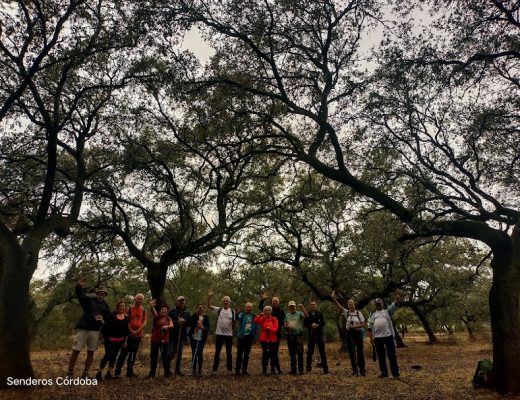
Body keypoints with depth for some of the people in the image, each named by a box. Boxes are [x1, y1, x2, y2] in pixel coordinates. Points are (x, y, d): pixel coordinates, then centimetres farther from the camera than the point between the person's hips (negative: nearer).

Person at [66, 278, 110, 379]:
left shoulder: (106, 307, 13)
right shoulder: (89, 300, 7)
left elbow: (108, 319, 10)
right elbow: (79, 294, -6)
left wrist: (103, 321, -13)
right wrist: (78, 286, -26)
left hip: (95, 331, 3)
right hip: (83, 328, -3)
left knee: (90, 352, 7)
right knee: (75, 351, -4)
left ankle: (85, 373, 17)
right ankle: (70, 372, 7)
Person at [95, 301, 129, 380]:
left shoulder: (126, 317, 6)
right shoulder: (112, 315, -4)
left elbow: (126, 329, 10)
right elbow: (106, 325, -6)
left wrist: (125, 341, 8)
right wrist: (105, 336, -14)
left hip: (119, 340, 4)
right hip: (110, 339, -4)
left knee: (114, 356, 7)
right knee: (107, 355, -8)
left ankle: (109, 373, 15)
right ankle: (99, 373, 2)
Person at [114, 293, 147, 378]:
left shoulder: (143, 310, 6)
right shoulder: (130, 308, 0)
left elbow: (145, 322, 0)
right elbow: (127, 321, -5)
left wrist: (138, 331, -12)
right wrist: (131, 331, -15)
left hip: (138, 335, 3)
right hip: (129, 334, -3)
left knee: (133, 353, 10)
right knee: (124, 352, -2)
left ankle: (130, 371, 19)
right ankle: (117, 371, 7)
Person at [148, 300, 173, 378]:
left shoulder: (168, 318, 4)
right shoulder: (157, 316, -2)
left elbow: (172, 325, -14)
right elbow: (153, 312, -25)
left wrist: (167, 326, -38)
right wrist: (151, 307, -48)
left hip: (164, 340, 0)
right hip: (155, 340, 0)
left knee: (165, 356, -1)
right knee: (153, 357, 8)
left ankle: (167, 372, 11)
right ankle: (152, 373, 23)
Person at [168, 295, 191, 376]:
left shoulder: (187, 312, 10)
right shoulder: (172, 311, -1)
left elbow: (189, 323, 5)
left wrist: (184, 321, -13)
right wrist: (177, 322, -19)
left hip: (181, 336, 4)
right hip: (172, 336, -4)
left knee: (179, 354, 11)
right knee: (170, 353, -5)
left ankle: (177, 370, 21)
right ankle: (167, 369, 9)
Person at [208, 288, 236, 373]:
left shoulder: (232, 311, 3)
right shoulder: (219, 310, 2)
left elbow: (234, 323, 4)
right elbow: (209, 306, -6)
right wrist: (209, 297, -18)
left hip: (229, 334, 1)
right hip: (219, 334, 0)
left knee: (229, 352, 9)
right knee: (217, 352, 7)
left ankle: (229, 368, 19)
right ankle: (215, 368, 16)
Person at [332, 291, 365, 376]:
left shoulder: (358, 313, -1)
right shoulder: (346, 312, 2)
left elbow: (363, 324, -1)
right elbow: (339, 306, -9)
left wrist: (356, 326, -19)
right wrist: (333, 298, -22)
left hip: (358, 333, -2)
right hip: (349, 333, 2)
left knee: (360, 351, 1)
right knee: (351, 352, 6)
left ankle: (362, 369, 11)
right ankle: (355, 369, 17)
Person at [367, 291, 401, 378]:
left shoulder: (387, 311, 8)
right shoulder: (372, 314, 13)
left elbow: (395, 305, -9)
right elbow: (369, 327, 12)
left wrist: (397, 298, -28)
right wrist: (371, 338, 3)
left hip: (388, 336, -3)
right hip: (377, 337, 3)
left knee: (392, 355, 0)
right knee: (381, 356, 9)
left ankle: (395, 373, 8)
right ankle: (384, 372, 21)